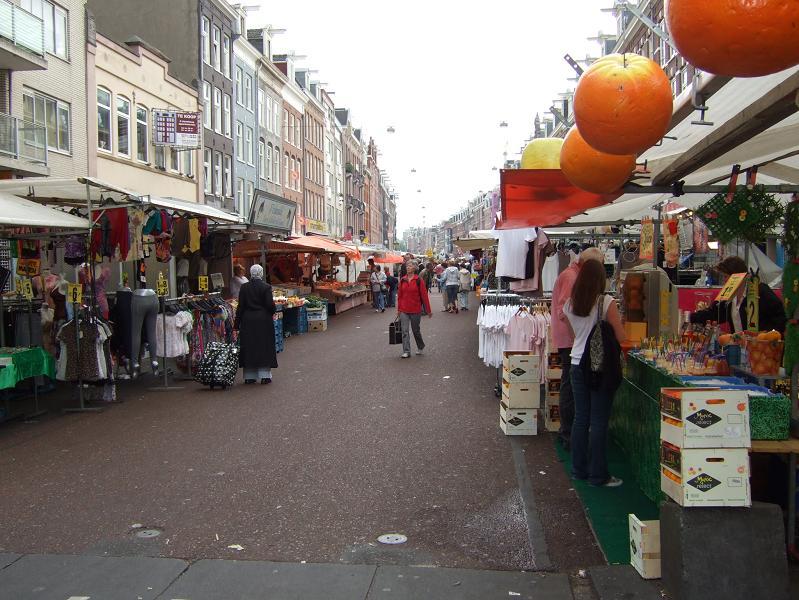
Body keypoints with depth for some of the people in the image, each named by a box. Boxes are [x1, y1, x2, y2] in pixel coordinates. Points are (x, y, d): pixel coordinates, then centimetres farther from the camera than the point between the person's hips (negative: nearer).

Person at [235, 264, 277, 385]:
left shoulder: (244, 287, 0)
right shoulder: (266, 287, -8)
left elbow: (240, 306, 1)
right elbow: (270, 304, -10)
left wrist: (237, 323, 5)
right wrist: (272, 312, 12)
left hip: (248, 321, 2)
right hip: (263, 320, -2)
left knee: (248, 347, 8)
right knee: (264, 346, 5)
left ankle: (249, 376, 11)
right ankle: (265, 375, 3)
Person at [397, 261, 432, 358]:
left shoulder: (418, 280, -7)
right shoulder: (402, 280, 4)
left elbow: (424, 295, -6)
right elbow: (400, 295, 9)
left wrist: (428, 310, -6)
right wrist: (398, 309, 8)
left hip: (415, 310, -3)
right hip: (404, 310, 3)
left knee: (416, 330, 12)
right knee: (405, 331, -3)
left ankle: (421, 347, 34)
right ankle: (406, 352, 0)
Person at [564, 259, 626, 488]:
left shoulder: (570, 304, 3)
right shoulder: (607, 302, -13)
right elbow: (621, 338, -10)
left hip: (577, 364, 5)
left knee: (580, 418, 14)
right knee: (599, 421, 1)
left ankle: (578, 469, 22)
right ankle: (598, 475, 8)